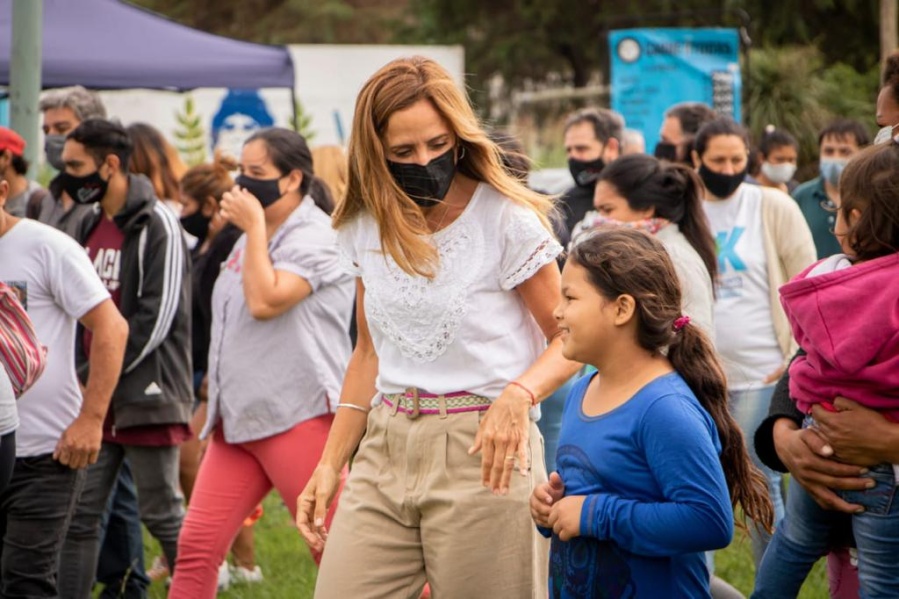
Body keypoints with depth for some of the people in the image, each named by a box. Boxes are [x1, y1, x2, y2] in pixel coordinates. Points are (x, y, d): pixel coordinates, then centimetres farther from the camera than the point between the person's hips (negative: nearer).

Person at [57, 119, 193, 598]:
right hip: (95, 400, 8)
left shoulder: (155, 224, -9)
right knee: (78, 517, 6)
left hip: (145, 397, -8)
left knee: (163, 516, -1)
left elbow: (156, 316, -15)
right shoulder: (90, 225, 15)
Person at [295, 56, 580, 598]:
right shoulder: (365, 227, 9)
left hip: (482, 451, -5)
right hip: (386, 448, 5)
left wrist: (519, 395, -26)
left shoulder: (507, 219, -7)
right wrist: (330, 464, 14)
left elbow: (570, 338, -5)